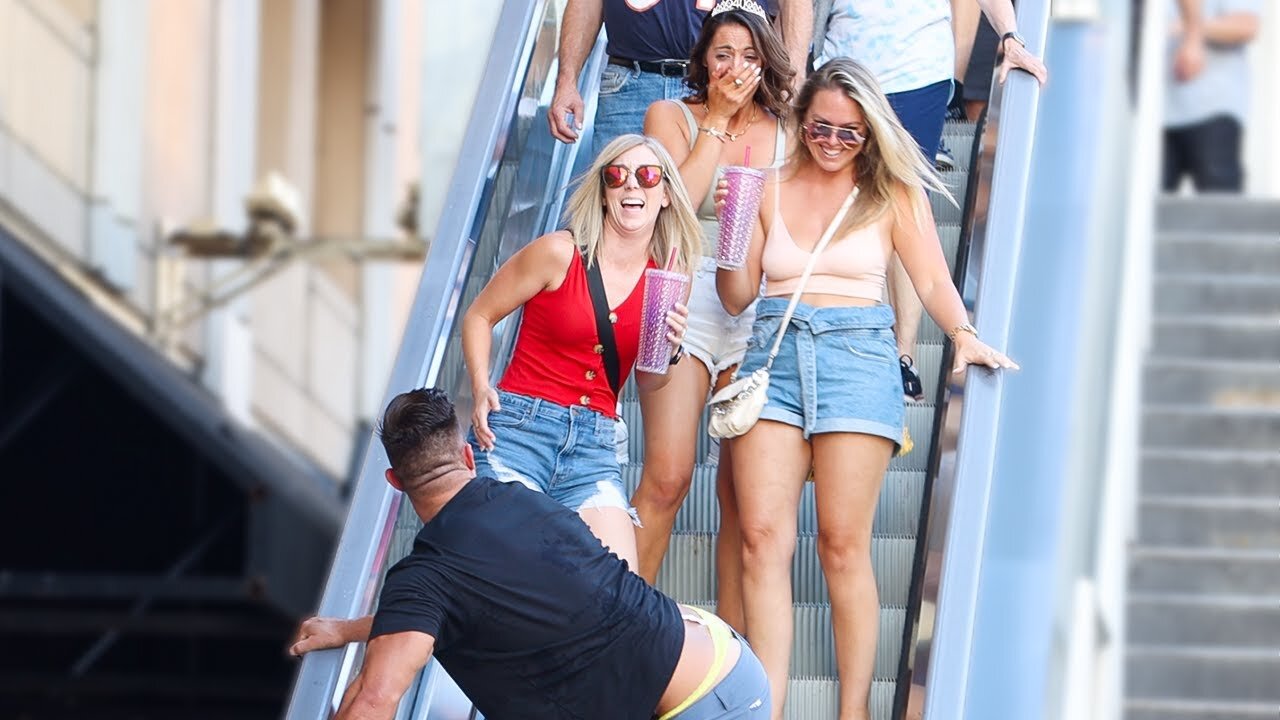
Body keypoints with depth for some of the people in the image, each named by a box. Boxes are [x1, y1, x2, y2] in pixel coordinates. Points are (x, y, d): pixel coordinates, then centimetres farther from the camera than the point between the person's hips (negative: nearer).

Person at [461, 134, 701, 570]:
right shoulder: (559, 252, -3)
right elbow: (479, 316, 5)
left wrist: (669, 351, -2)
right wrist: (481, 388, -10)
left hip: (594, 448, 4)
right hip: (521, 428, -4)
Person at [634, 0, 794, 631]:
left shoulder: (785, 133, 11)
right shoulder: (672, 117, 6)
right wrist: (717, 121, -5)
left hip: (760, 312, 2)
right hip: (686, 302, -2)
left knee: (742, 490, 0)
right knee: (667, 478, -15)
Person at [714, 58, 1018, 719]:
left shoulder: (892, 193, 11)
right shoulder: (771, 189, 16)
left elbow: (932, 280, 4)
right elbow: (737, 297, 15)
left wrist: (963, 334, -14)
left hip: (856, 350, -2)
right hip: (773, 350, 2)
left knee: (843, 543, -9)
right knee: (762, 538, -10)